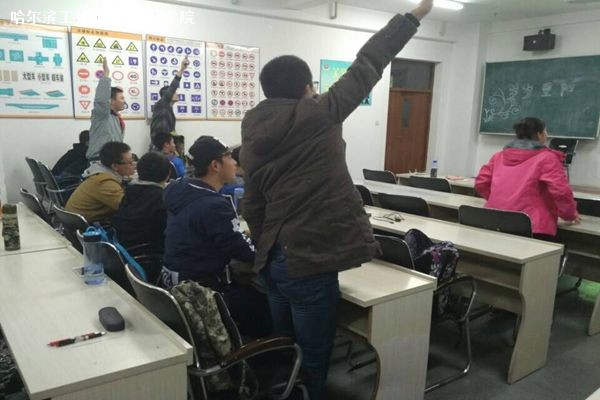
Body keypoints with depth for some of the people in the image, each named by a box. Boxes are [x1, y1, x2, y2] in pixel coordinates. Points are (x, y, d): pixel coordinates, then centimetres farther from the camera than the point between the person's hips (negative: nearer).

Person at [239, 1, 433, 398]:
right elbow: (366, 67, -3)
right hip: (309, 263, -7)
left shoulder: (253, 137, 9)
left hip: (274, 259, 7)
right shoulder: (318, 116, -9)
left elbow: (253, 207, 12)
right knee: (310, 364, 8)